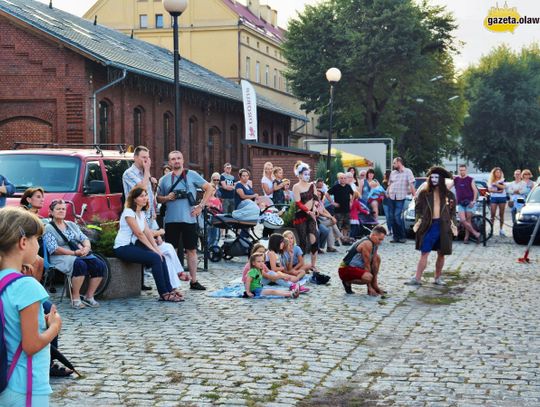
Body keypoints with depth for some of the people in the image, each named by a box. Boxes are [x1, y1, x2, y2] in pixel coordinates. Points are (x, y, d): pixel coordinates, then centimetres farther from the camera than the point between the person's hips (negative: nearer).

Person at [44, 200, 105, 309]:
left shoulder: (71, 225, 21)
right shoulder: (48, 229, 1)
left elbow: (84, 238, 15)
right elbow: (54, 249, -11)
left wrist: (86, 248, -10)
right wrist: (74, 253, -17)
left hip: (81, 254, 6)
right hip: (61, 258, -6)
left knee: (100, 265, -20)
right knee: (80, 265, -37)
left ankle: (89, 296, -11)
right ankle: (75, 299, -26)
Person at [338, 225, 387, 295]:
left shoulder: (375, 244, 7)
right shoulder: (367, 244, -21)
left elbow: (374, 264, 7)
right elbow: (367, 265, -20)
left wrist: (374, 284, 1)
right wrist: (370, 288, -17)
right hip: (345, 270, -10)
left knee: (377, 258, 9)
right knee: (368, 277, -34)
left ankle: (375, 286, 10)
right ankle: (347, 282, -6)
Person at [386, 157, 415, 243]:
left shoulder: (407, 172, -1)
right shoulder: (393, 173, 15)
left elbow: (411, 184, -7)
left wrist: (414, 196, -14)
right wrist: (387, 193, 14)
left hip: (400, 198, -6)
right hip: (391, 197, 6)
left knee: (397, 217, -14)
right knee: (391, 217, 3)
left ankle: (402, 237, -3)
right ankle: (396, 236, 11)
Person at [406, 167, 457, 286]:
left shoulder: (448, 195, 7)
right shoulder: (424, 193, 4)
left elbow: (452, 210, 13)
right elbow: (418, 208, 5)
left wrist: (452, 222, 3)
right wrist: (419, 220, -6)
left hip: (443, 226, 2)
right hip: (428, 226, -2)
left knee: (441, 254, 8)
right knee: (424, 254, -4)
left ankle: (438, 278, 20)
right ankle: (417, 278, -5)